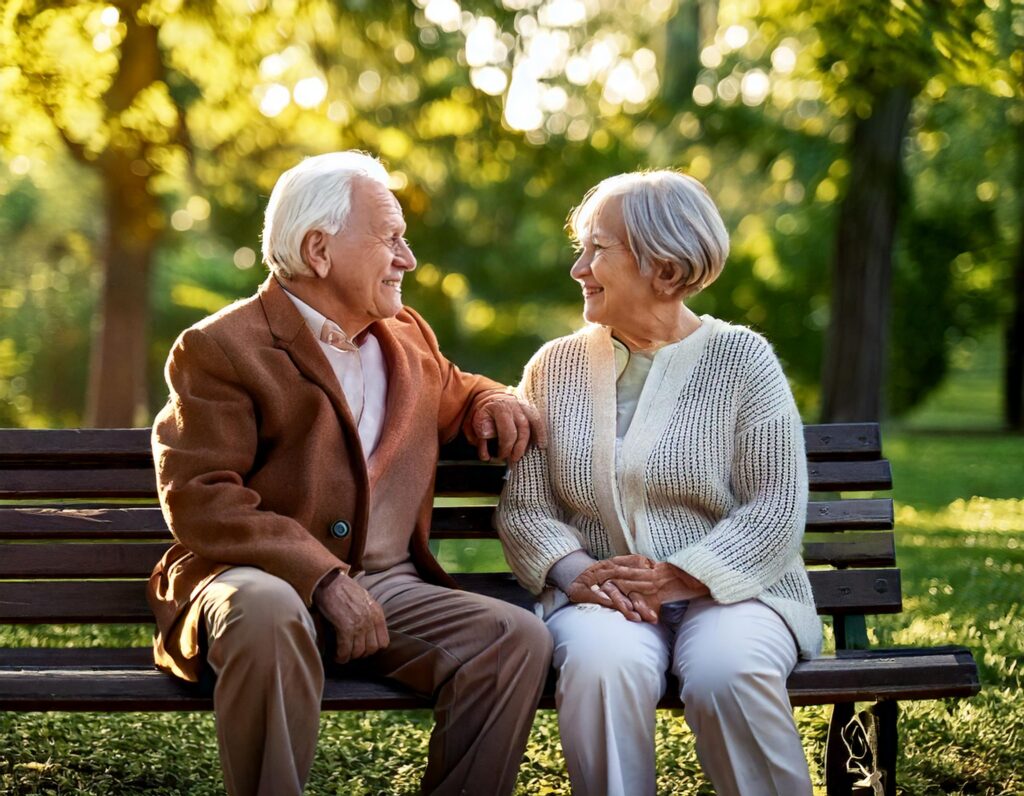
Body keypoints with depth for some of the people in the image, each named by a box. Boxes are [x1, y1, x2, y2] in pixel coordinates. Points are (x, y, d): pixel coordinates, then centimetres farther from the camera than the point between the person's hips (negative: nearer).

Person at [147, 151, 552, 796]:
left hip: (390, 586, 6)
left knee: (520, 637, -20)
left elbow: (452, 391, 41)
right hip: (259, 579, -5)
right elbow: (200, 502, -13)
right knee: (268, 612, -41)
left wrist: (491, 401, 15)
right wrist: (324, 579, -22)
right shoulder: (220, 348, -4)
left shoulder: (408, 336, 19)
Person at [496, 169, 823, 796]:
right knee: (601, 663, -33)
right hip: (602, 594, 1)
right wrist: (575, 571, -14)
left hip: (727, 588, -1)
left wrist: (676, 578, -17)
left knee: (726, 673, -34)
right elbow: (523, 508, 7)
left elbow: (775, 510, -5)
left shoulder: (741, 358, 2)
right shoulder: (555, 367, 11)